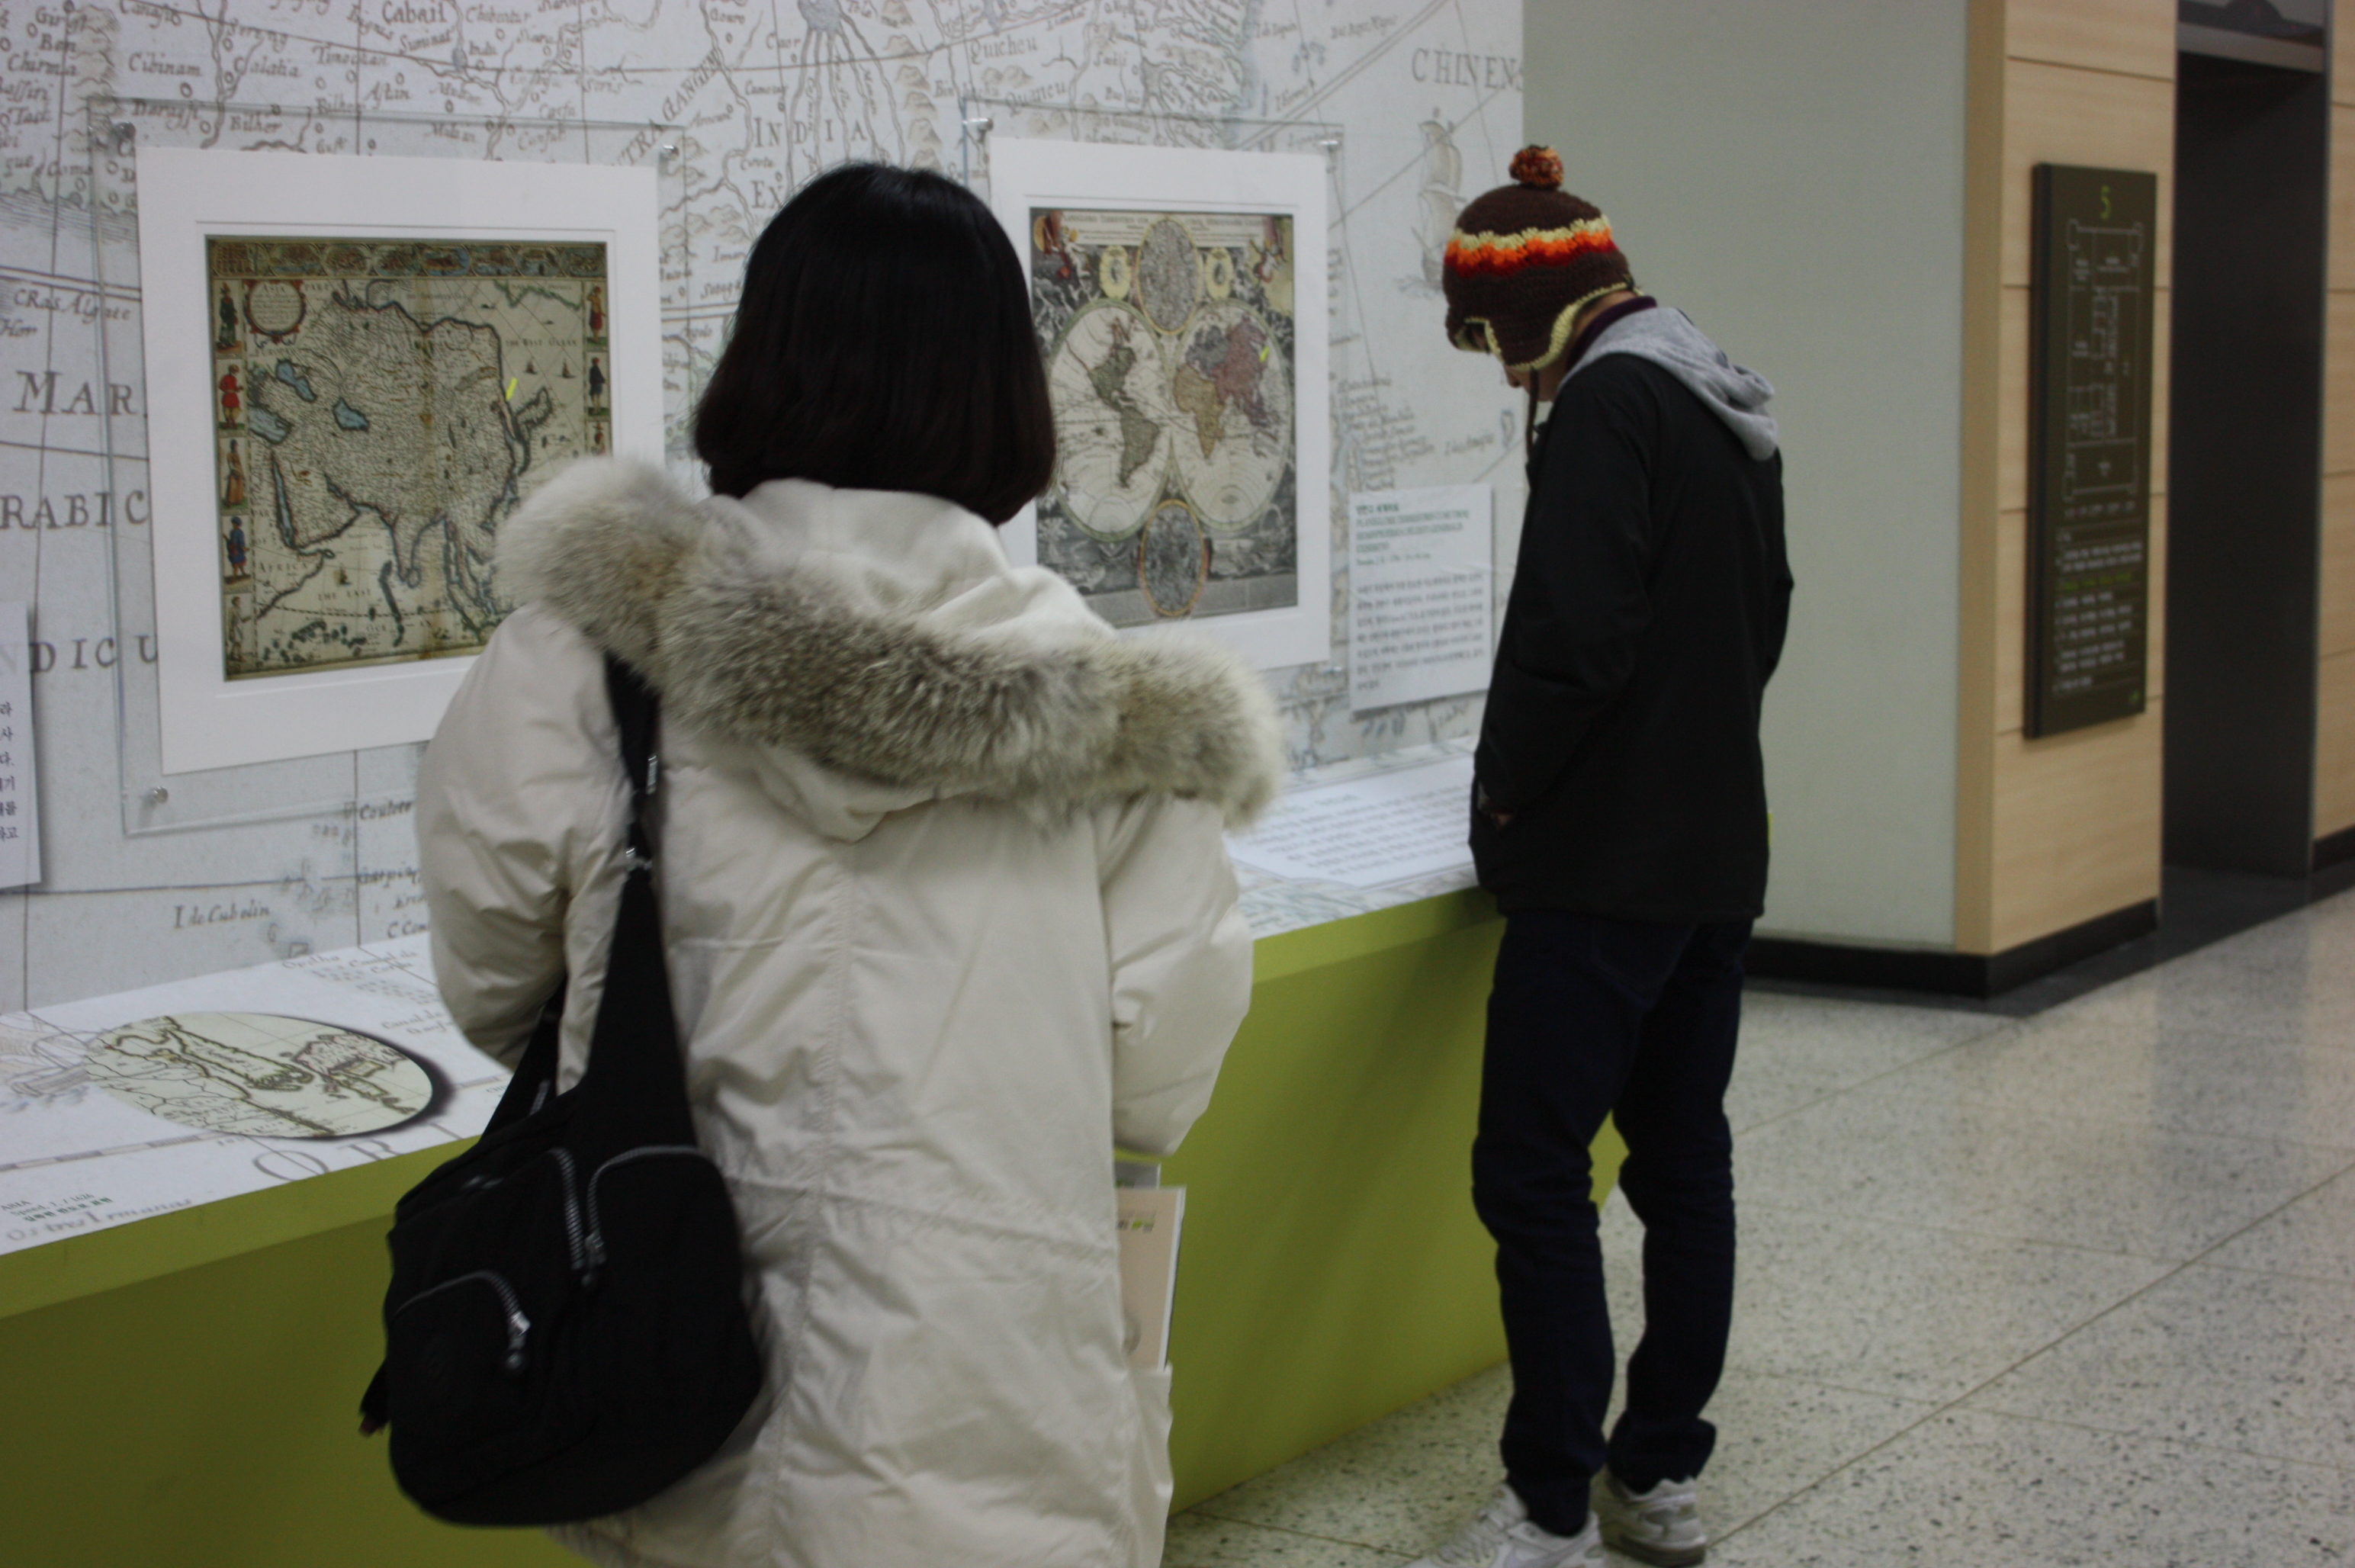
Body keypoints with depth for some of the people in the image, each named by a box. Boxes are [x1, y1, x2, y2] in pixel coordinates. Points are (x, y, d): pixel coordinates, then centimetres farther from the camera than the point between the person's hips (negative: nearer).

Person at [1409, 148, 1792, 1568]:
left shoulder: (1607, 402, -15)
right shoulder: (1731, 408, 14)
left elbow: (1571, 635, -22)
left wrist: (1506, 794, -9)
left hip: (1607, 866, -10)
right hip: (1719, 851, 10)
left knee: (1532, 1172, -5)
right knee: (1684, 1158, 13)